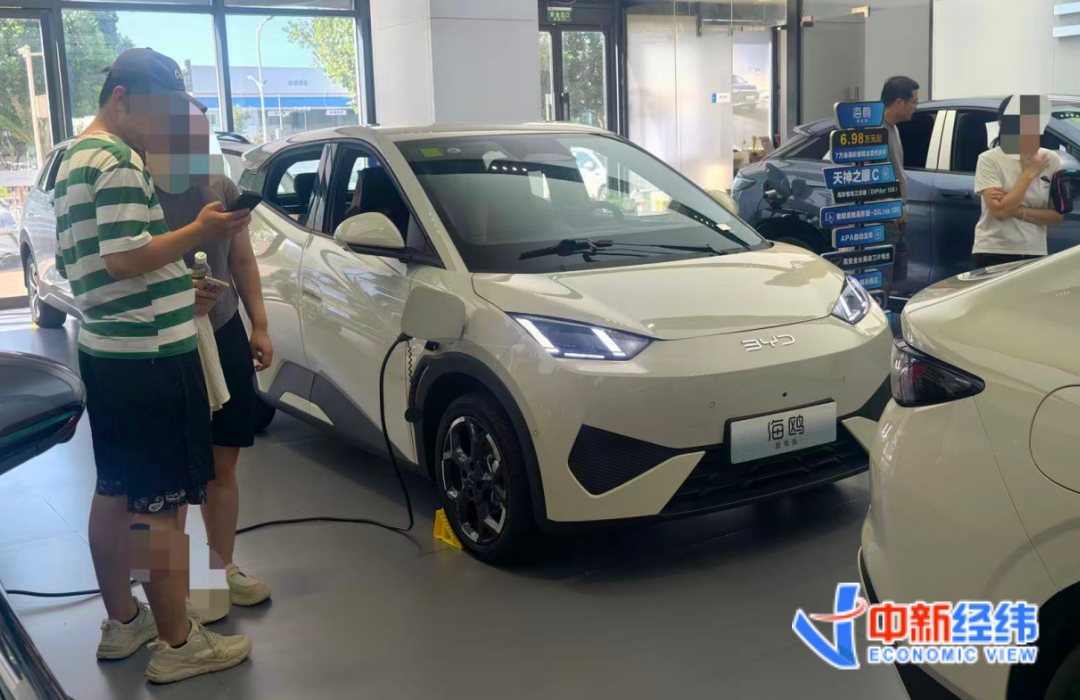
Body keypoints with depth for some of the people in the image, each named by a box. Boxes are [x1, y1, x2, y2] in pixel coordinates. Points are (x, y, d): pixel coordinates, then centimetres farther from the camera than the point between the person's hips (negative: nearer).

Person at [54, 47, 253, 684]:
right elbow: (126, 258, -24)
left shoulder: (74, 159, 17)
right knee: (162, 508, -3)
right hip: (150, 357, -11)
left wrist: (180, 288, 18)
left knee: (115, 493, 18)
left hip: (103, 350, 11)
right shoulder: (120, 163, -15)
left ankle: (121, 622, 30)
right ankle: (178, 646, 6)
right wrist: (200, 232, -16)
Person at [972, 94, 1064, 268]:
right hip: (993, 253, -3)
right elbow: (999, 211, -18)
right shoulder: (990, 159, -9)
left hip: (1035, 254, 4)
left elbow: (1058, 215, 0)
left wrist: (1017, 210, -13)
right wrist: (1029, 174, -13)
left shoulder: (1051, 160, 2)